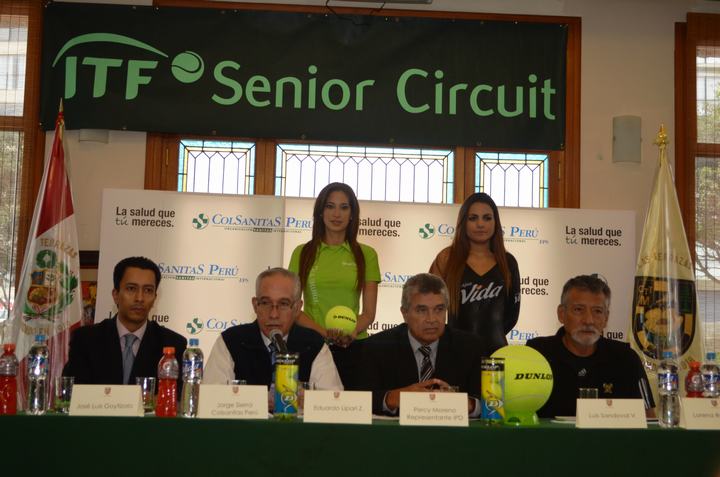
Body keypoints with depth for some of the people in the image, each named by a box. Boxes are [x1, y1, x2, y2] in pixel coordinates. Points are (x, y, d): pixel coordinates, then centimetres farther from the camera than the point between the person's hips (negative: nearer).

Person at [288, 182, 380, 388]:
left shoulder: (366, 255, 6)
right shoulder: (302, 253, 6)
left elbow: (369, 313, 4)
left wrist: (350, 333, -17)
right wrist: (323, 332, -15)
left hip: (353, 347, 0)